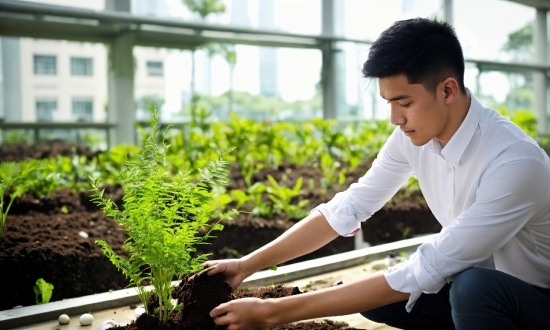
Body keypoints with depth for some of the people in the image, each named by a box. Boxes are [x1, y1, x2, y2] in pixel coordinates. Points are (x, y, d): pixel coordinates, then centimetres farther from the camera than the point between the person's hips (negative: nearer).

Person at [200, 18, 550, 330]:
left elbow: (424, 274, -34)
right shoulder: (413, 135, -11)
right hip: (477, 288, 7)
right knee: (366, 293, -9)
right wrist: (247, 265, -12)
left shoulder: (515, 163, -33)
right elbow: (347, 208, -5)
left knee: (473, 286, -36)